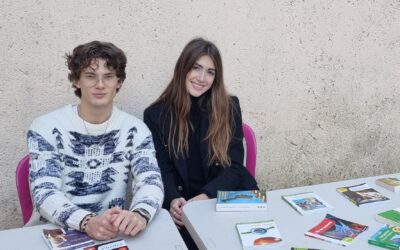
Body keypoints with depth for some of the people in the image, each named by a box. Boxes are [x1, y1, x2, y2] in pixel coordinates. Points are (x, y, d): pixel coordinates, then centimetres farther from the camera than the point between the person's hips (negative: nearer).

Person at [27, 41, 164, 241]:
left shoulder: (135, 129, 1)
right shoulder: (46, 128, -5)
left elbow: (151, 183, -9)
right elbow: (44, 193, -14)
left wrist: (140, 215, -32)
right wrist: (86, 221, -32)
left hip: (111, 234, 1)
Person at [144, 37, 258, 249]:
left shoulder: (229, 107, 4)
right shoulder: (156, 114, 3)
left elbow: (234, 166, -1)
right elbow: (162, 169, 1)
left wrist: (206, 196, -18)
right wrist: (173, 199, -21)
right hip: (183, 203, -1)